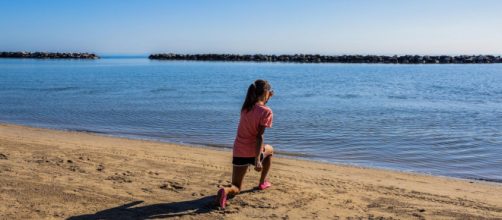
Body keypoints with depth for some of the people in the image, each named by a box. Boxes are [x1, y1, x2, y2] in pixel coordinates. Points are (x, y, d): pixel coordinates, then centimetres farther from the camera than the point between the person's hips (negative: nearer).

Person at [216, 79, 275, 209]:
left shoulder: (246, 107, 7)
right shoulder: (266, 112, -11)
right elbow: (259, 136, -19)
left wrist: (267, 98, 33)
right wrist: (257, 159, -23)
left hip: (239, 153, 4)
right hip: (253, 152, -4)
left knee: (236, 188, 13)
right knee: (269, 150, 34)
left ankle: (226, 190, -23)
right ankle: (263, 182, 35)